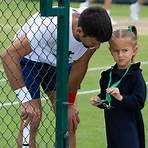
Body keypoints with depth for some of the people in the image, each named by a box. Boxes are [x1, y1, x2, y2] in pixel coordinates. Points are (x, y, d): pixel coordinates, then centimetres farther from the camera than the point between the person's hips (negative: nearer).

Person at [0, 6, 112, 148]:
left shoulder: (93, 35, -25)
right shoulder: (51, 26, -43)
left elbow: (79, 68, -8)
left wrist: (69, 103, -3)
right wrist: (25, 100, -40)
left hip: (60, 61, 5)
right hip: (28, 58, -5)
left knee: (70, 119, -1)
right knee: (32, 118, -16)